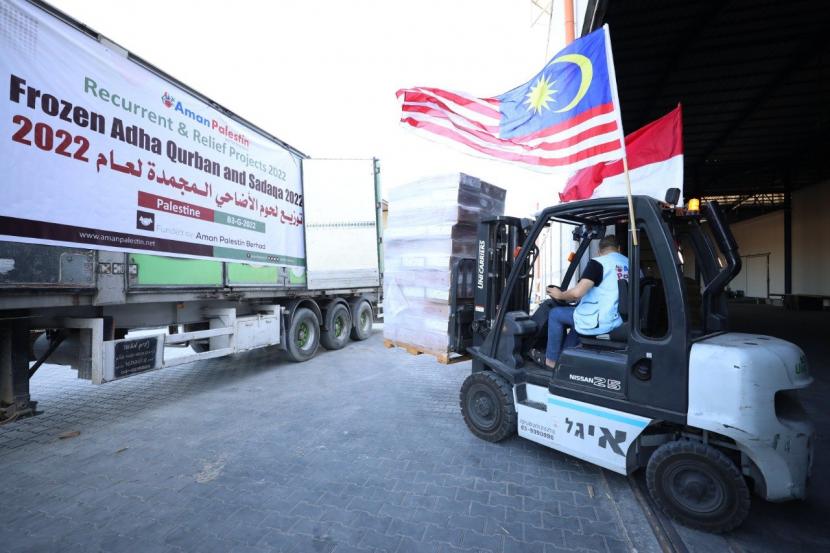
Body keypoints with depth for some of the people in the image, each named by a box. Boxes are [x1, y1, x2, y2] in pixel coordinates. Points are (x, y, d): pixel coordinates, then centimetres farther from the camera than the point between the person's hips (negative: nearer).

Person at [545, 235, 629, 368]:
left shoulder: (598, 263, -12)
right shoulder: (629, 264, 10)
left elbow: (577, 293, -23)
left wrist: (560, 295, -3)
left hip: (599, 322, -8)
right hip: (618, 320, 8)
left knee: (555, 314, 12)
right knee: (577, 317, 31)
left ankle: (552, 359, 19)